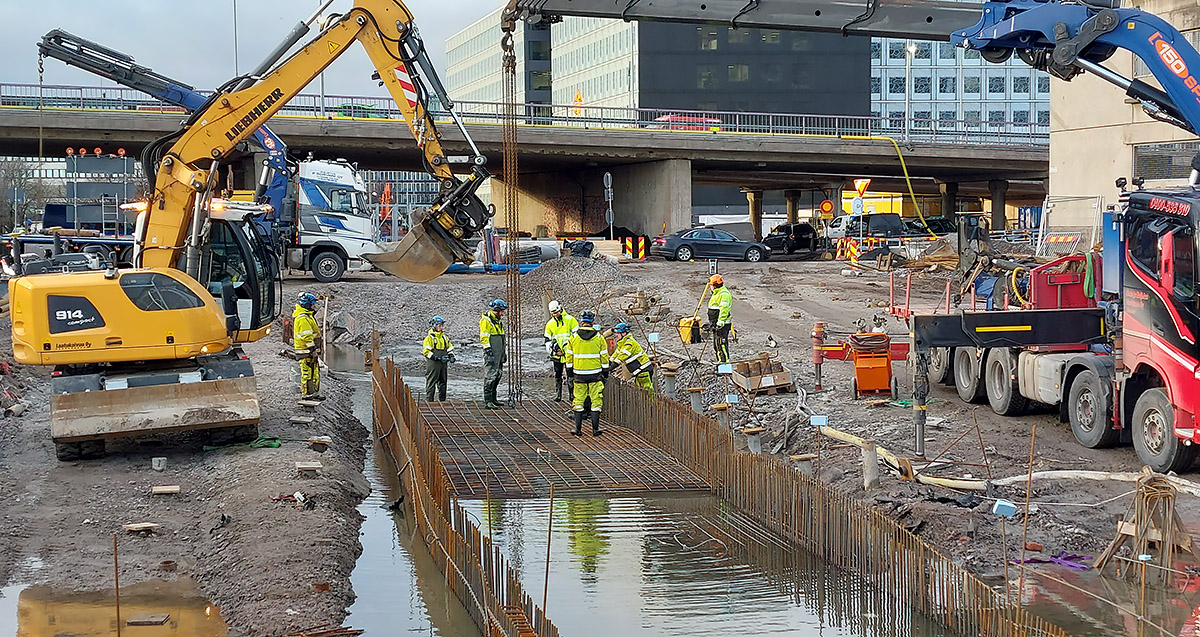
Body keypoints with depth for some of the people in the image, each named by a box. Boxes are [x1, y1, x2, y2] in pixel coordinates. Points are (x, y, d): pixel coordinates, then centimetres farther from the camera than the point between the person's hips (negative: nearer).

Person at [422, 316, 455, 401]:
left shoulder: (444, 337, 15)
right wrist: (437, 358, -21)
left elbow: (450, 347, 24)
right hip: (433, 364, -7)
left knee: (442, 383, 11)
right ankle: (429, 401, -2)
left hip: (443, 364, 7)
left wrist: (451, 356, 3)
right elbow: (426, 351, -15)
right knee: (431, 383, -5)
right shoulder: (429, 337, -8)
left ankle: (442, 401, 18)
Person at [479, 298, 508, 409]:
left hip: (499, 354, 9)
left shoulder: (498, 320, 19)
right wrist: (489, 352, -20)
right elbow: (484, 338, -15)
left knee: (497, 376, 12)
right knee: (490, 376, -10)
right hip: (491, 354, -9)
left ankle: (493, 398, 19)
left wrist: (504, 353, 26)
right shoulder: (486, 320, -10)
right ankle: (487, 401, -11)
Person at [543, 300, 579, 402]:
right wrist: (552, 349, -3)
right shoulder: (550, 324, 8)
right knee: (557, 375, 8)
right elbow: (547, 339, 13)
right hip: (557, 354, 3)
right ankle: (557, 395, 14)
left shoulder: (570, 320, -3)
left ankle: (572, 394, 3)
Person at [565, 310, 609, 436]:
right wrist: (605, 374, 11)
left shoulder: (573, 337, -2)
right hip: (595, 374, -1)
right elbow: (604, 357, 1)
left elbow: (569, 357, 5)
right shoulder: (599, 338, -4)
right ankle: (595, 428, 5)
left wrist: (569, 373, 16)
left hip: (579, 374, 1)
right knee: (596, 401, 6)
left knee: (578, 401, 10)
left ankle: (578, 429, 9)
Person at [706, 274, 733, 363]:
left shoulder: (724, 294, -16)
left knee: (721, 344, -11)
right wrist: (711, 322, 27)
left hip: (723, 324, -11)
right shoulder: (716, 293, 18)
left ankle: (725, 361, -9)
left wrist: (720, 322, -26)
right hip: (716, 324, 11)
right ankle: (720, 361, 22)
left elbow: (724, 309, -23)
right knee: (716, 345, 15)